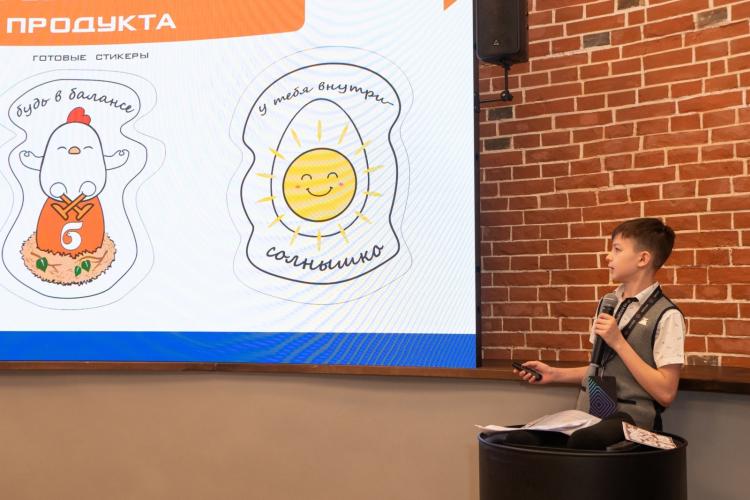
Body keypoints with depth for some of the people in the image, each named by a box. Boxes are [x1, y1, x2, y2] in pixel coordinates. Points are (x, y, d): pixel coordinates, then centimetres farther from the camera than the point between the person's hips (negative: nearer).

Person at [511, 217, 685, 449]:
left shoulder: (666, 316, -8)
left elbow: (665, 393, -12)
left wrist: (619, 342, -15)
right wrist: (555, 374, 10)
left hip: (630, 417, -6)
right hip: (589, 412, 6)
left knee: (579, 442, -39)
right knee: (520, 438, -22)